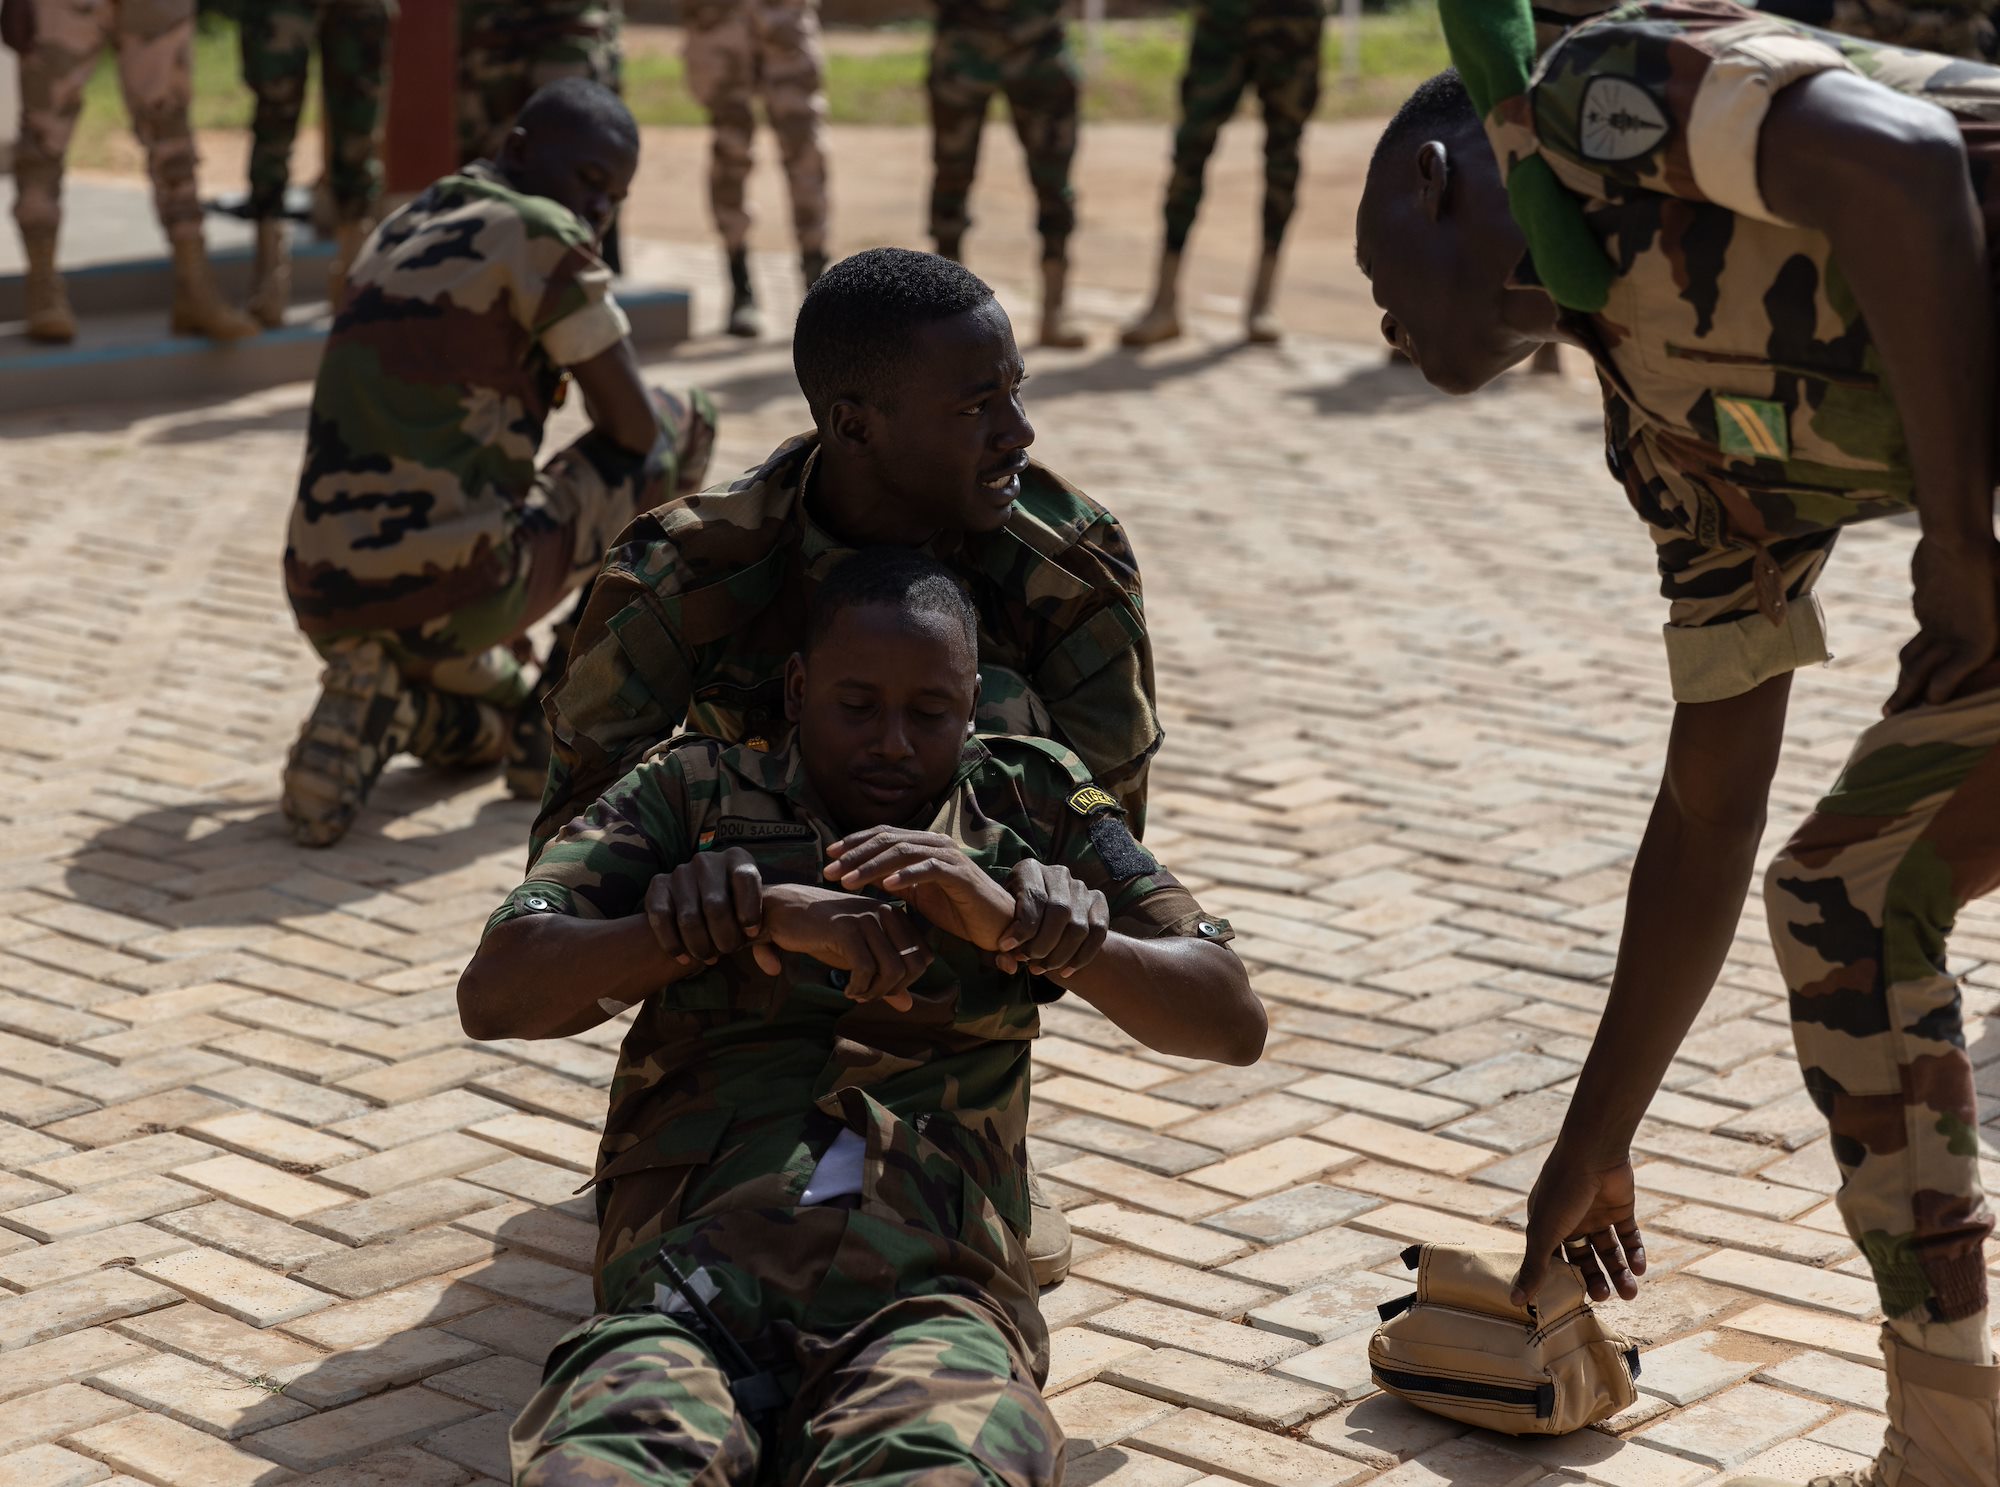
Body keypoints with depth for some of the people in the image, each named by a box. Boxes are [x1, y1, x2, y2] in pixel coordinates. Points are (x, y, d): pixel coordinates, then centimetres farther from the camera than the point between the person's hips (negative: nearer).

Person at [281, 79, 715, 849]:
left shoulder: (396, 235, 21)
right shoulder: (542, 235, -5)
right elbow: (635, 429, -4)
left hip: (324, 605, 9)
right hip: (452, 595, -8)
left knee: (495, 720, 41)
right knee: (685, 426, 11)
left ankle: (378, 708, 5)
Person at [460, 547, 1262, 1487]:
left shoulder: (1031, 805, 22)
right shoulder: (690, 793, 20)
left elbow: (1232, 1024, 13)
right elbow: (494, 995, 6)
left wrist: (1015, 921, -3)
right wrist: (763, 913, -4)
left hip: (929, 1295, 0)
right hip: (687, 1290, 0)